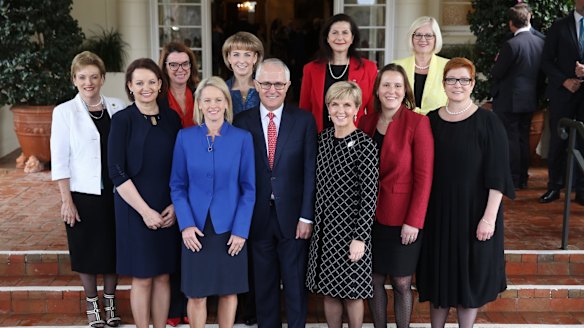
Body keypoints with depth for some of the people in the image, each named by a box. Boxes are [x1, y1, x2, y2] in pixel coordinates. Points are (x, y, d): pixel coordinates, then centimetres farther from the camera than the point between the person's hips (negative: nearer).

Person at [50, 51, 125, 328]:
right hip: (83, 194, -2)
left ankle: (110, 302, 29)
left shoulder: (117, 108, 2)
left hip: (115, 193, 2)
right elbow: (60, 159, -4)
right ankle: (92, 304, 27)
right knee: (87, 252, 8)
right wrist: (66, 200, -9)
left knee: (113, 250, 11)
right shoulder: (64, 112, -4)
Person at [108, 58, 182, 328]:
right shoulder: (123, 120, -6)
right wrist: (145, 210, -13)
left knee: (163, 276, 11)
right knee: (142, 278, 5)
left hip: (168, 211, 4)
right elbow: (117, 172, -9)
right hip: (135, 209, -3)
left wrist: (175, 205, -2)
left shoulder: (171, 118, 5)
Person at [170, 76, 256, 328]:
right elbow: (178, 185, 2)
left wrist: (241, 229, -9)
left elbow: (248, 188, -1)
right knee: (196, 294, 6)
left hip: (230, 228, 0)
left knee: (229, 291, 11)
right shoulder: (185, 137, 0)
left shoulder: (242, 138, -2)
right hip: (196, 228, 0)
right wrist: (186, 224, -10)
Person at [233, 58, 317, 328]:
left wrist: (306, 216, -8)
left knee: (296, 283, 10)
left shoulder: (304, 120, -1)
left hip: (292, 215, -1)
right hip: (258, 216, 1)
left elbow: (310, 171, -3)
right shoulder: (242, 121, 1)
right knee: (264, 284, 13)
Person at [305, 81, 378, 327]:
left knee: (351, 290, 7)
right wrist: (313, 221, 11)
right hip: (324, 225, 5)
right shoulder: (323, 139, 5)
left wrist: (361, 237, -17)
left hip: (351, 227, -5)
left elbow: (369, 194, -14)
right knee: (328, 289, 13)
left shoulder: (364, 144, -12)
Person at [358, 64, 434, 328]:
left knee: (401, 282, 7)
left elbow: (423, 176, -11)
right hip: (371, 215, 4)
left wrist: (414, 221, -14)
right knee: (375, 279, 11)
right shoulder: (367, 122, 4)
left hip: (403, 218, -4)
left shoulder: (417, 123, -9)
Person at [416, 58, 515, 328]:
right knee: (439, 276, 13)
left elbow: (497, 175, -11)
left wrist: (489, 217, -16)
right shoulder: (431, 121, 3)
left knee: (470, 277, 9)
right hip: (437, 212, 3)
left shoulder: (487, 122, -8)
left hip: (473, 212, -3)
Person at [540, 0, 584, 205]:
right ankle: (554, 187, 14)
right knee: (558, 142, 4)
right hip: (563, 93, -1)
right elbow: (546, 61, 1)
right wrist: (564, 81, -11)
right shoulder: (559, 27, 4)